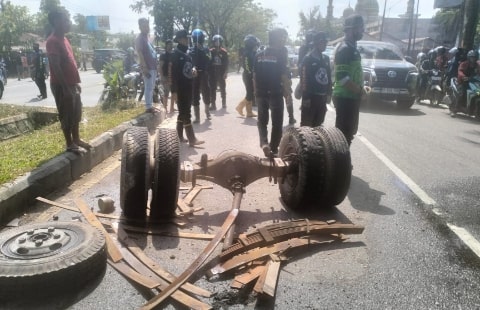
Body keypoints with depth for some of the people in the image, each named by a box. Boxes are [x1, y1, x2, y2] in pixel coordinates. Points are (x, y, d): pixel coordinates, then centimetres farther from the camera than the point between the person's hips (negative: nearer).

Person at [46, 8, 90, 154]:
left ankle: (76, 139, 27)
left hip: (71, 84, 9)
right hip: (62, 85, -9)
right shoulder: (53, 41, -15)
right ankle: (70, 144, 8)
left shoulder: (64, 39, 14)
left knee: (76, 114, 15)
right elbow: (55, 66, -21)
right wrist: (65, 87, -23)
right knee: (66, 116, -1)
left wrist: (76, 82, 18)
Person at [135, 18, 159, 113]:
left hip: (153, 67, 9)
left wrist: (155, 66, 18)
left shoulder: (147, 37, 18)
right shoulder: (139, 38, -10)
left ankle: (150, 105, 19)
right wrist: (144, 68, -23)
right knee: (148, 87, -8)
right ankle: (148, 107, -5)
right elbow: (140, 54, -17)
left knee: (151, 87, 13)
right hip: (147, 67, -9)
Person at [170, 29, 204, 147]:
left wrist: (193, 69, -1)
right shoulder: (176, 55, -12)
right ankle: (192, 139, -8)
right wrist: (174, 90, -20)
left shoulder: (187, 54, 14)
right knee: (186, 114, -8)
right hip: (181, 89, -9)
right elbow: (172, 73, -16)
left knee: (183, 113, 14)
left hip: (188, 87, 9)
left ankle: (179, 136, 23)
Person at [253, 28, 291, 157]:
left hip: (261, 93, 4)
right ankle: (273, 149, 13)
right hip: (276, 93, -4)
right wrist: (288, 93, -2)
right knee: (276, 122, 8)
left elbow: (254, 76, 7)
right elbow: (284, 76, -11)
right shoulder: (281, 54, -8)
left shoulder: (259, 55, 6)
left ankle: (264, 143, -5)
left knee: (262, 120, 16)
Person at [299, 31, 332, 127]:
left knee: (318, 123, 15)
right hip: (311, 96, -7)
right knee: (306, 124, -2)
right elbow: (304, 79, -13)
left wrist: (329, 94, 12)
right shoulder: (308, 59, -7)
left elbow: (329, 77, 17)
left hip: (322, 97, 7)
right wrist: (306, 97, -17)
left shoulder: (326, 59, 13)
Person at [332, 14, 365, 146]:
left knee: (350, 131, 17)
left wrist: (361, 88, 10)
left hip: (351, 97, 10)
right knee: (344, 133, -4)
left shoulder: (352, 48, 15)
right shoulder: (344, 49, -15)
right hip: (345, 98, -10)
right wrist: (359, 90, -16)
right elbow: (342, 77, -24)